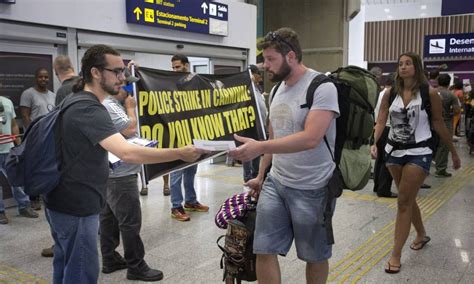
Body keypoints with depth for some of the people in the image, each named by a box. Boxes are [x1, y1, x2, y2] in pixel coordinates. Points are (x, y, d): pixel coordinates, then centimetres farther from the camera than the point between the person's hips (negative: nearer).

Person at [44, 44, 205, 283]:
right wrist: (179, 154, -33)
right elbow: (127, 153, -37)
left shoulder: (74, 101, 9)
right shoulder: (89, 109, -25)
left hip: (63, 201, 10)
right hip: (76, 206, -10)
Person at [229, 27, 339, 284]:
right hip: (275, 183, 7)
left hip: (311, 189, -6)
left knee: (315, 255, 12)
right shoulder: (277, 90, 10)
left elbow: (310, 138, -27)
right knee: (264, 250, 5)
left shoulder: (322, 87, -15)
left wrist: (258, 147, -31)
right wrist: (260, 175, 17)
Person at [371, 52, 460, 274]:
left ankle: (396, 255, 2)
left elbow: (438, 124, -1)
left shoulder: (429, 93, -9)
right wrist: (373, 143, -22)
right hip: (394, 150, 5)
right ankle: (421, 235, 43)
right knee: (408, 199, 19)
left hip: (418, 152, -4)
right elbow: (380, 121, -4)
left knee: (404, 202, -6)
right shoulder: (390, 93, -1)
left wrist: (453, 152, 5)